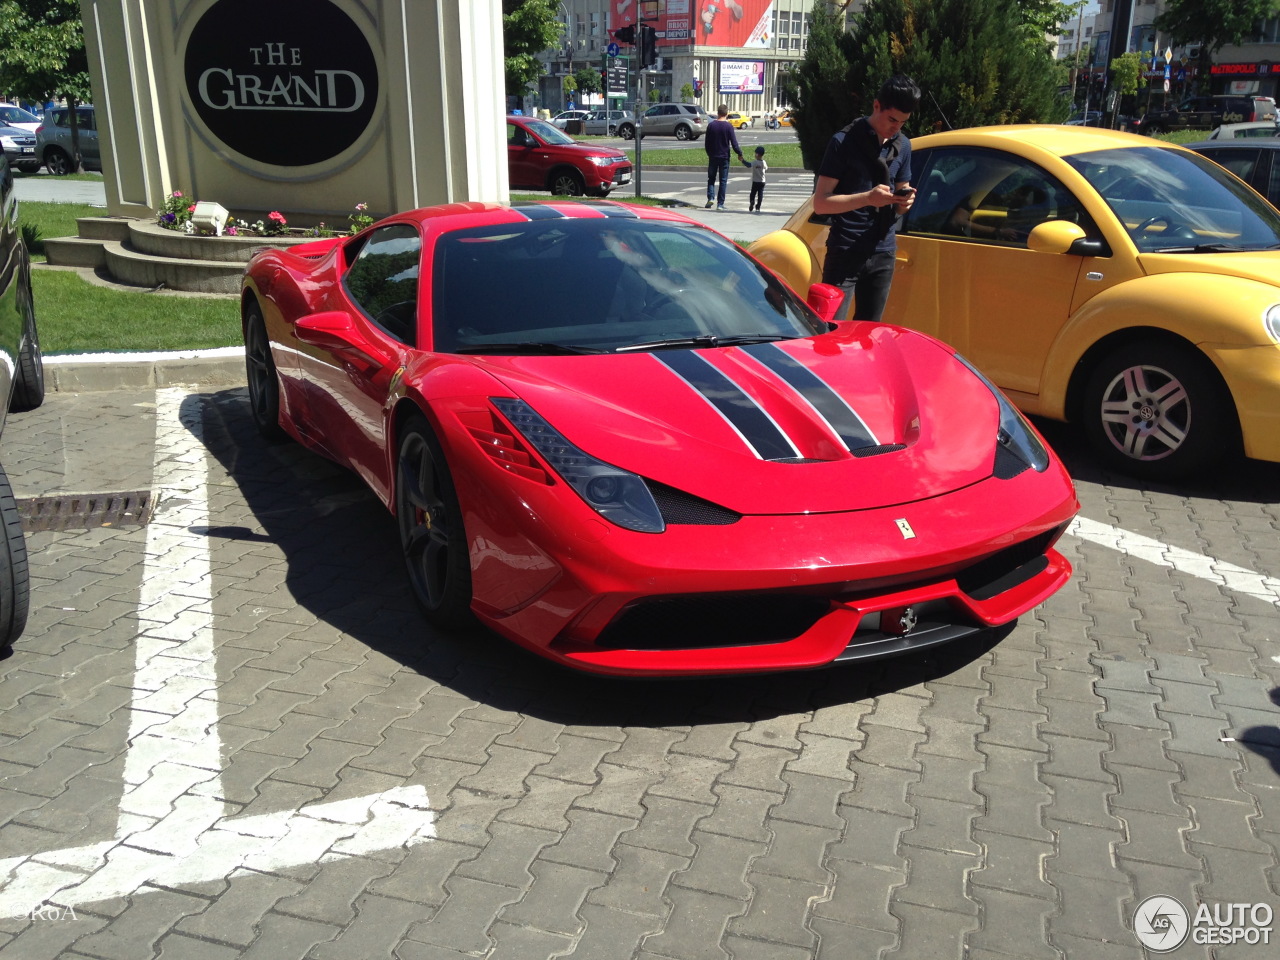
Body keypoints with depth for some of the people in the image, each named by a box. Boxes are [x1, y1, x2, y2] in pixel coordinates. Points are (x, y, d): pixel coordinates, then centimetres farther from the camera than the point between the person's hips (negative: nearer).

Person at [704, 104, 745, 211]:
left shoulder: (711, 125, -2)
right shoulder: (728, 126, -8)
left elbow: (707, 143, 3)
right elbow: (734, 143, -9)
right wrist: (740, 154, 4)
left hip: (713, 157, 1)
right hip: (724, 157, -1)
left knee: (711, 178, 13)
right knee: (723, 181, 4)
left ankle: (710, 197, -7)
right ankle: (720, 204, 3)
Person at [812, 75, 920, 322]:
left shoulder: (903, 146, 10)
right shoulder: (844, 142, -7)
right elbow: (820, 203, -10)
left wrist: (904, 202, -7)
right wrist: (867, 198, -22)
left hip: (883, 254, 5)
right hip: (845, 253, -5)